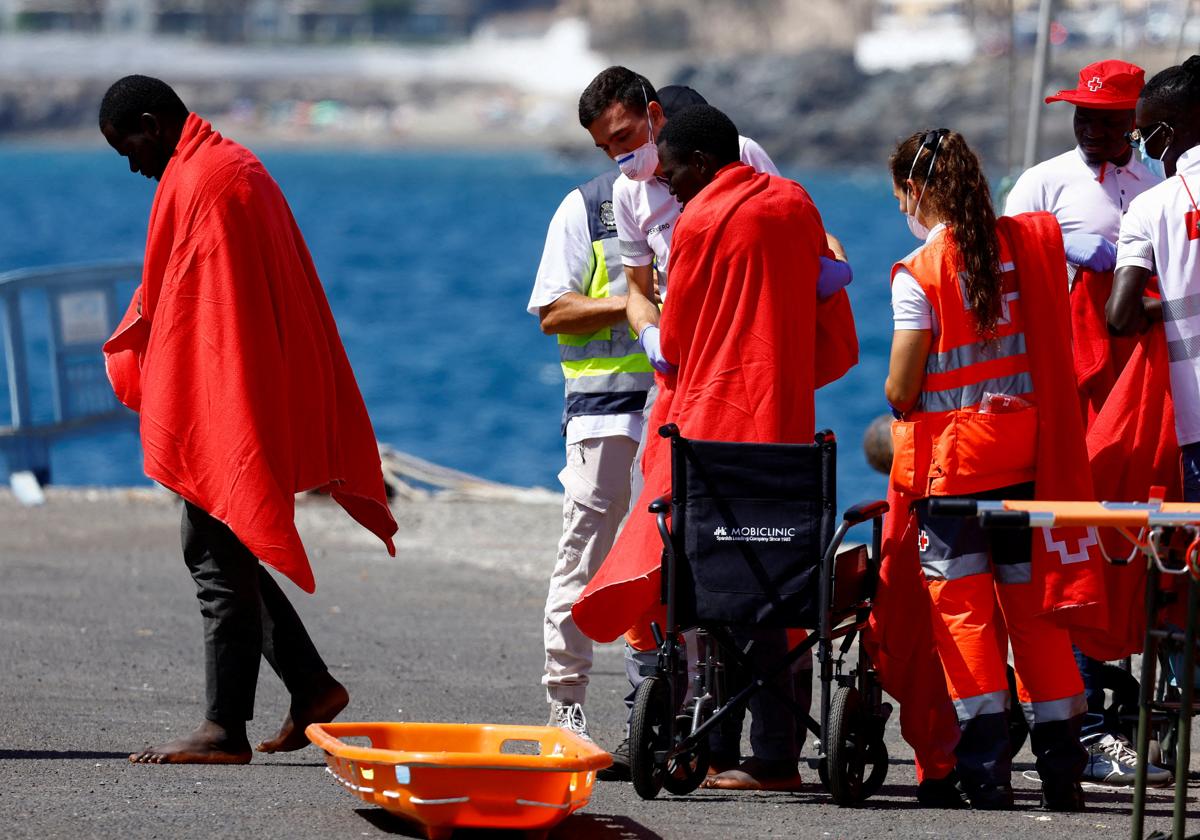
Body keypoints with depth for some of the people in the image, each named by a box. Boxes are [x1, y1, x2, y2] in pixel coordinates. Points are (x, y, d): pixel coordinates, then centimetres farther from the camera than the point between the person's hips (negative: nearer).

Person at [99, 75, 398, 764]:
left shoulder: (197, 181, -15)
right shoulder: (237, 165, 17)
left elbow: (186, 304, -18)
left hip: (220, 411, -10)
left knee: (218, 558, -6)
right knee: (225, 553, 15)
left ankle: (225, 728, -4)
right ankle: (311, 685, 16)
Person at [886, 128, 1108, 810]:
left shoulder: (919, 274, -11)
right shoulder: (1028, 243, 3)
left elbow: (901, 389, -11)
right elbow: (1053, 346, 9)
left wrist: (898, 399, 10)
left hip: (950, 454, -5)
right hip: (1024, 446, 5)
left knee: (962, 604, 1)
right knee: (1032, 603, 9)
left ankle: (987, 769, -2)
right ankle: (1062, 771, 9)